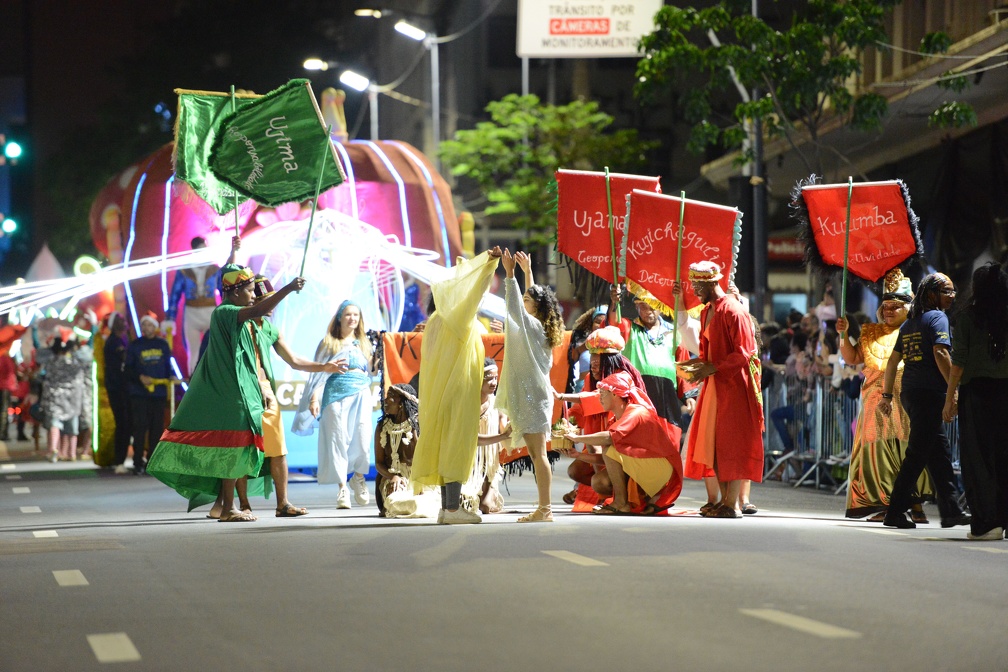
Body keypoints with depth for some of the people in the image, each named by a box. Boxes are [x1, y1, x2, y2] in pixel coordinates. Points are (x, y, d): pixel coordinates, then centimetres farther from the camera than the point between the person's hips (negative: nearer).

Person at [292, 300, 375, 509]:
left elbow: (372, 370, 16)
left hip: (360, 395, 2)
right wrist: (314, 399, -5)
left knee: (362, 439, -10)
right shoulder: (329, 343, 11)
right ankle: (342, 488, -2)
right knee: (338, 439, -7)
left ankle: (358, 478, 14)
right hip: (336, 394, -2)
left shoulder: (363, 343, 20)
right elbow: (319, 373, 5)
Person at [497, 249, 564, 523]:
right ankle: (543, 508, 8)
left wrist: (510, 274, -22)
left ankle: (545, 509, -13)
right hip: (527, 395, 10)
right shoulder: (536, 325, 15)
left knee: (538, 453, -11)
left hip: (533, 396, -10)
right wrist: (527, 272, 38)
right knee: (535, 454, 8)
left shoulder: (533, 325, -9)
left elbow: (514, 308, -23)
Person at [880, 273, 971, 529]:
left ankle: (951, 511, 15)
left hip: (910, 393, 9)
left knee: (940, 453, 13)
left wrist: (887, 395, 21)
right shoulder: (937, 317, -6)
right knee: (917, 454, -7)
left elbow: (893, 361, 19)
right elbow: (941, 354, -19)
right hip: (929, 393, -9)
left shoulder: (909, 323, 19)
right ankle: (895, 512, -7)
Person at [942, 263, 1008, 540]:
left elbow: (958, 361, -4)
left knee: (977, 457, 1)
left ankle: (985, 523, -3)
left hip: (976, 391, -2)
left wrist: (950, 398, 1)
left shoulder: (968, 317, -3)